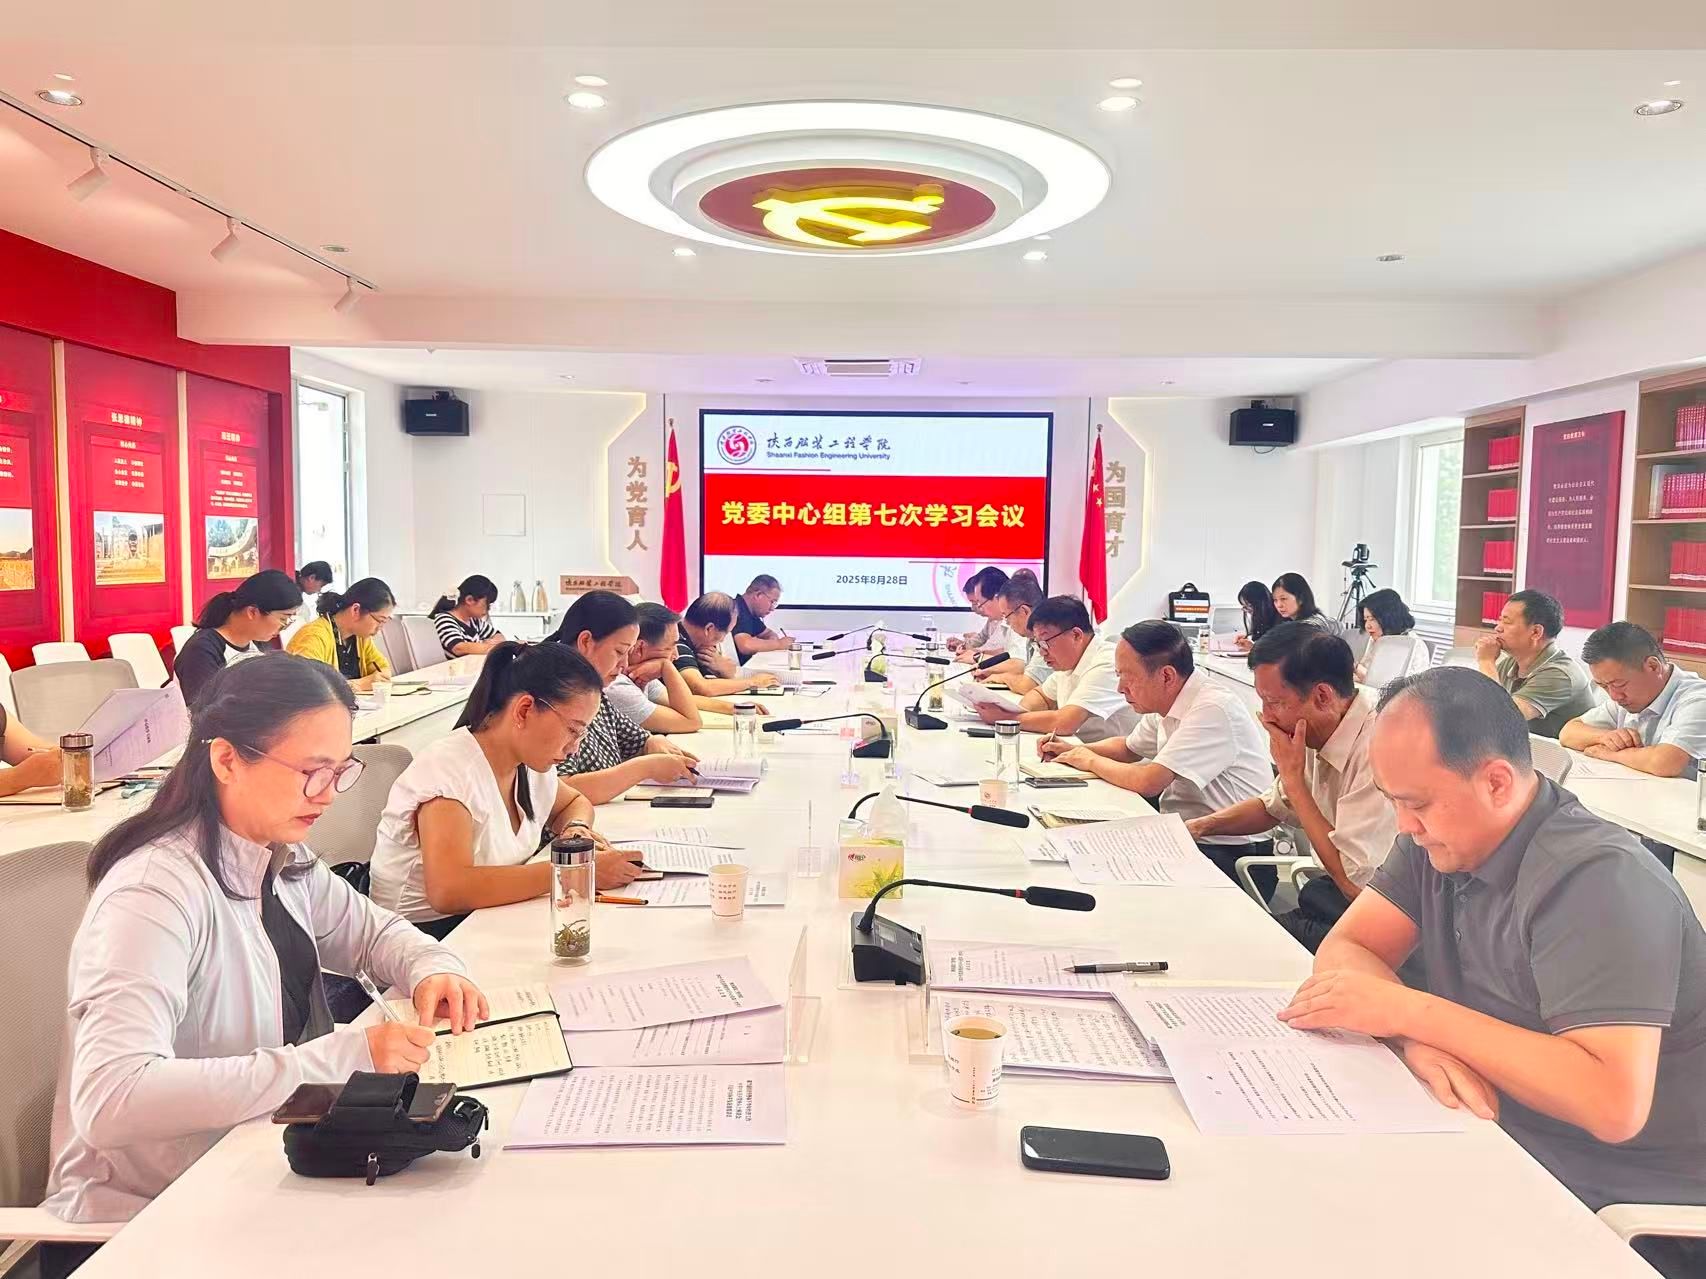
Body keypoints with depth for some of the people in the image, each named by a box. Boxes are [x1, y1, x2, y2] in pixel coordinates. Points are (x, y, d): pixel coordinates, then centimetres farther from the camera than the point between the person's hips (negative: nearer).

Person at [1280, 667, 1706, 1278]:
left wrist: (1412, 1012, -31)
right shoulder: (1441, 833, 0)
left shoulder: (1596, 881, -24)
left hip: (1623, 1205, -7)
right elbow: (1345, 949, -5)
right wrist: (1420, 1038, -25)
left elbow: (1613, 1104, -33)